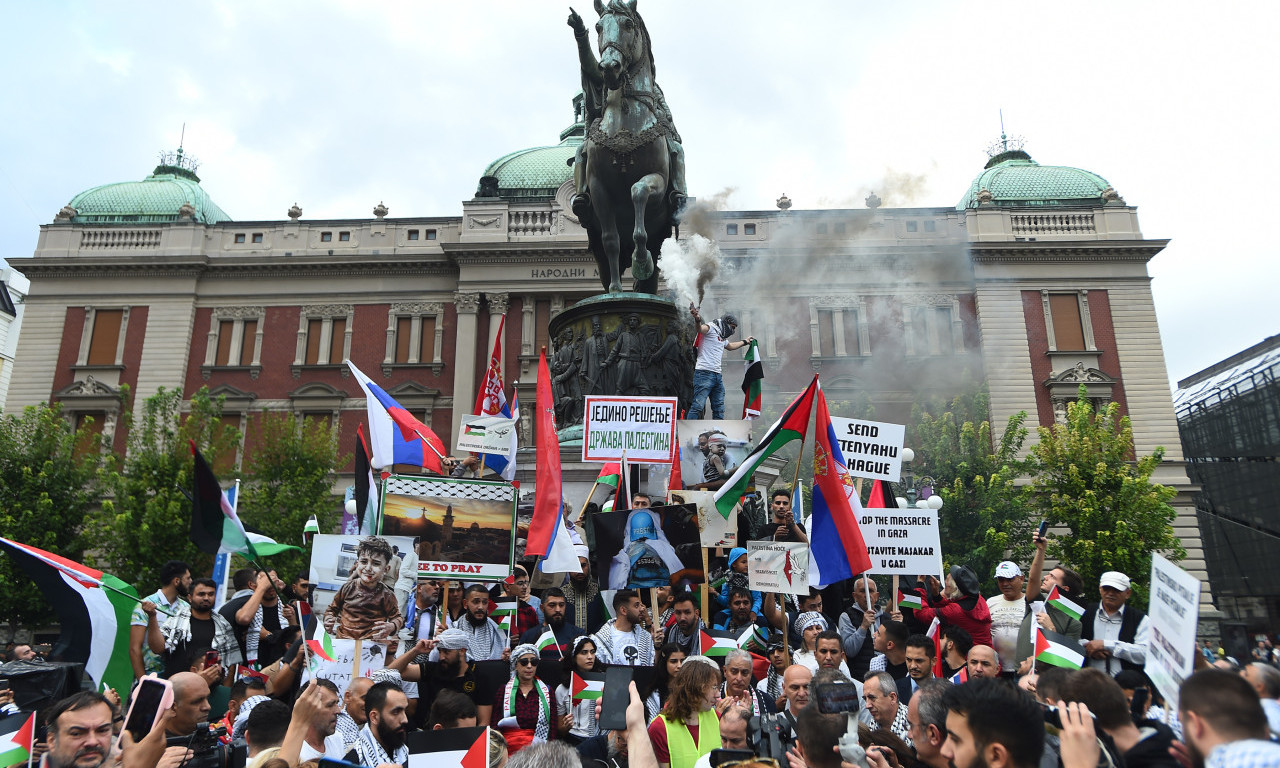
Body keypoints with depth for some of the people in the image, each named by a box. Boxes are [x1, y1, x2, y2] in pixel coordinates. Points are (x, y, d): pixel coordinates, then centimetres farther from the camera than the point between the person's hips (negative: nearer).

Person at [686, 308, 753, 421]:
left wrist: (744, 342, 58)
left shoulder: (722, 337, 26)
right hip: (704, 373, -10)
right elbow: (700, 329, -26)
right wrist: (697, 320, -48)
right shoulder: (711, 328, -2)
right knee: (698, 406, -16)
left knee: (719, 408, 13)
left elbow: (730, 346, 49)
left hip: (717, 375, 10)